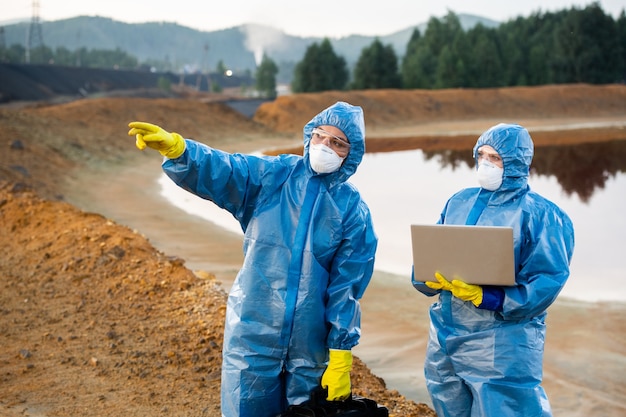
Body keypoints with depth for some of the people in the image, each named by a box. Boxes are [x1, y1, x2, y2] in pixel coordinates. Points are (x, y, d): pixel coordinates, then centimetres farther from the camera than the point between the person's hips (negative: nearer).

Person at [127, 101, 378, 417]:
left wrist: (341, 358, -4)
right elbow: (218, 171, -20)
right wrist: (175, 148, -41)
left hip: (310, 345, 0)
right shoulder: (271, 177, -3)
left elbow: (348, 287, -3)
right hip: (252, 335, 0)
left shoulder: (354, 211, -3)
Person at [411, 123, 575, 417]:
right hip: (445, 337, 6)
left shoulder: (538, 214, -7)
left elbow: (547, 281, -15)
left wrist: (485, 297, -24)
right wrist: (430, 278, -12)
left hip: (503, 347, -6)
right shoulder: (459, 202, 11)